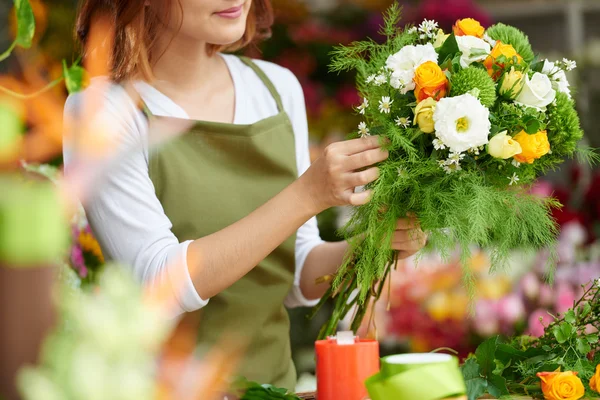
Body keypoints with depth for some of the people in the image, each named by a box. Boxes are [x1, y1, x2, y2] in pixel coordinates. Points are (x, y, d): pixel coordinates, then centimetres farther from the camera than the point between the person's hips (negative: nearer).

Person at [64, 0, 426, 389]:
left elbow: (299, 277, 10)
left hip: (273, 380, 4)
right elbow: (162, 283, -18)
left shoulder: (277, 87, 6)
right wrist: (307, 194, -22)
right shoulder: (103, 107, -9)